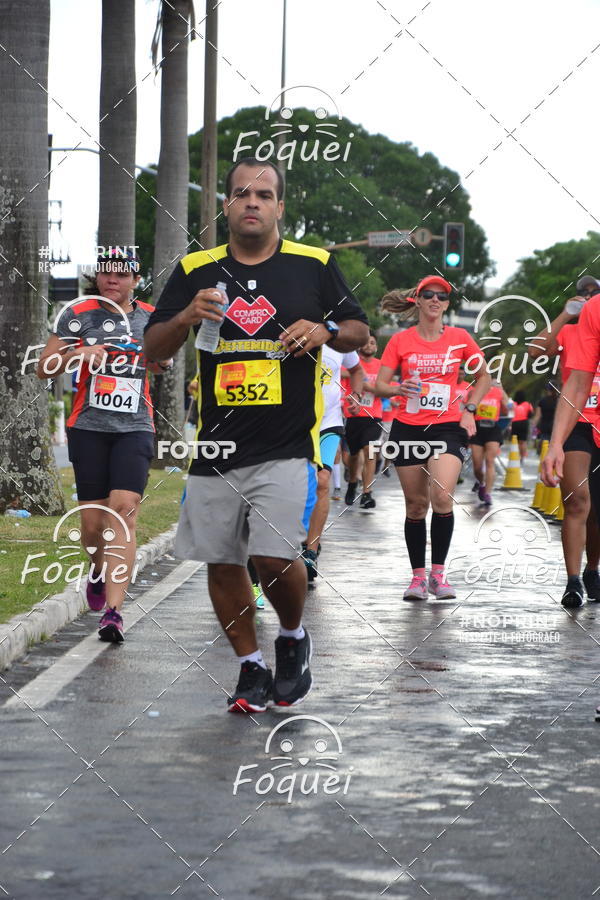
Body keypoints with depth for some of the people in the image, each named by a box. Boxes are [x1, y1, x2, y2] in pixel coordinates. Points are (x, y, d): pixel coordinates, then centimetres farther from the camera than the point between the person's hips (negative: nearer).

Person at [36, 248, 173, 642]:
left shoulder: (151, 318, 9)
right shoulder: (78, 315, 2)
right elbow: (44, 369, 2)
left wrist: (164, 358, 3)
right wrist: (77, 354, -16)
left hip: (135, 428, 0)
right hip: (88, 428, 0)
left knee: (124, 510, -16)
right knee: (93, 520, 2)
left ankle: (114, 610, -21)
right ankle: (100, 570, 38)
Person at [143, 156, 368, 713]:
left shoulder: (314, 265, 4)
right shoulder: (195, 271, 7)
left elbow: (358, 330, 13)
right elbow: (152, 350, 7)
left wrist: (325, 331, -9)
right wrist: (184, 319, -13)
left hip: (287, 447, -3)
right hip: (216, 448, 3)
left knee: (274, 556, -15)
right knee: (222, 563, 6)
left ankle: (293, 636, 15)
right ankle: (251, 667, 24)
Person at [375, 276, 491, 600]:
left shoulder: (459, 338, 3)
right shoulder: (401, 340, 2)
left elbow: (483, 377, 18)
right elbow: (380, 385, 2)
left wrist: (469, 410, 7)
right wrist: (398, 388, -19)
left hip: (447, 427, -1)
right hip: (408, 428, 1)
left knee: (442, 497, -20)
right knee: (416, 504, 3)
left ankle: (438, 573, -7)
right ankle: (418, 576, 15)